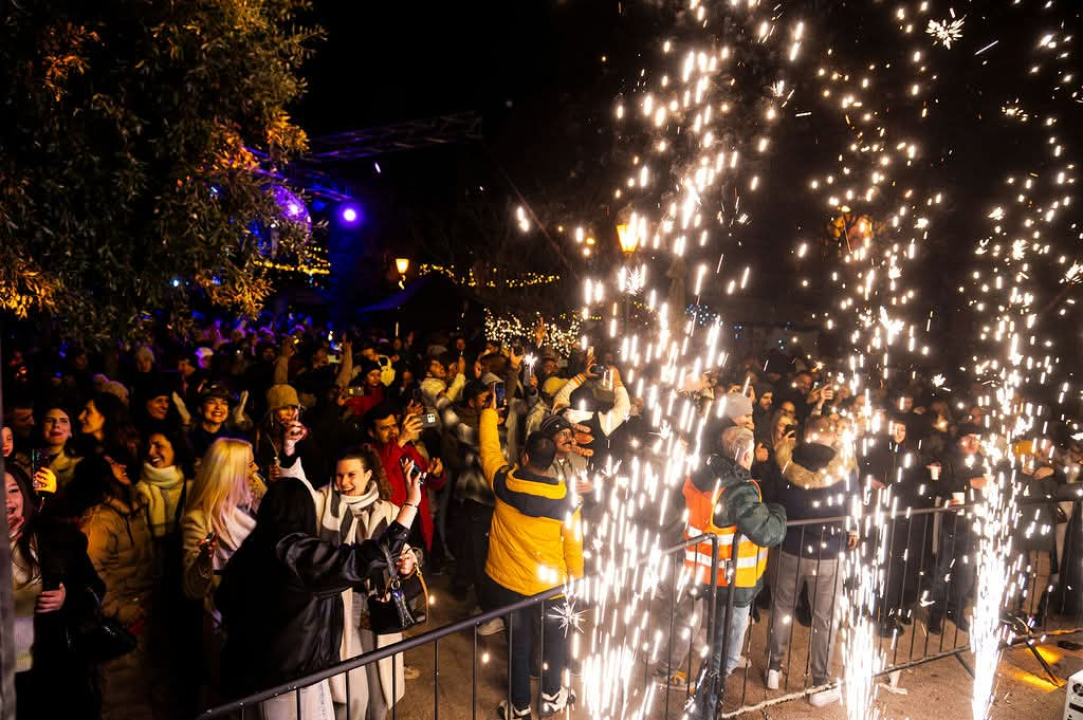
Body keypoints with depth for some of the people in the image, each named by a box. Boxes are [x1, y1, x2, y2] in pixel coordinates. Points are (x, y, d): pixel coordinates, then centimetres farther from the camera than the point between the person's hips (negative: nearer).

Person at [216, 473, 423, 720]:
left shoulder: (247, 552, -3)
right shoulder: (298, 552, -25)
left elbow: (224, 600, 12)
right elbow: (371, 558, -27)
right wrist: (412, 502, -23)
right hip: (294, 676, -7)